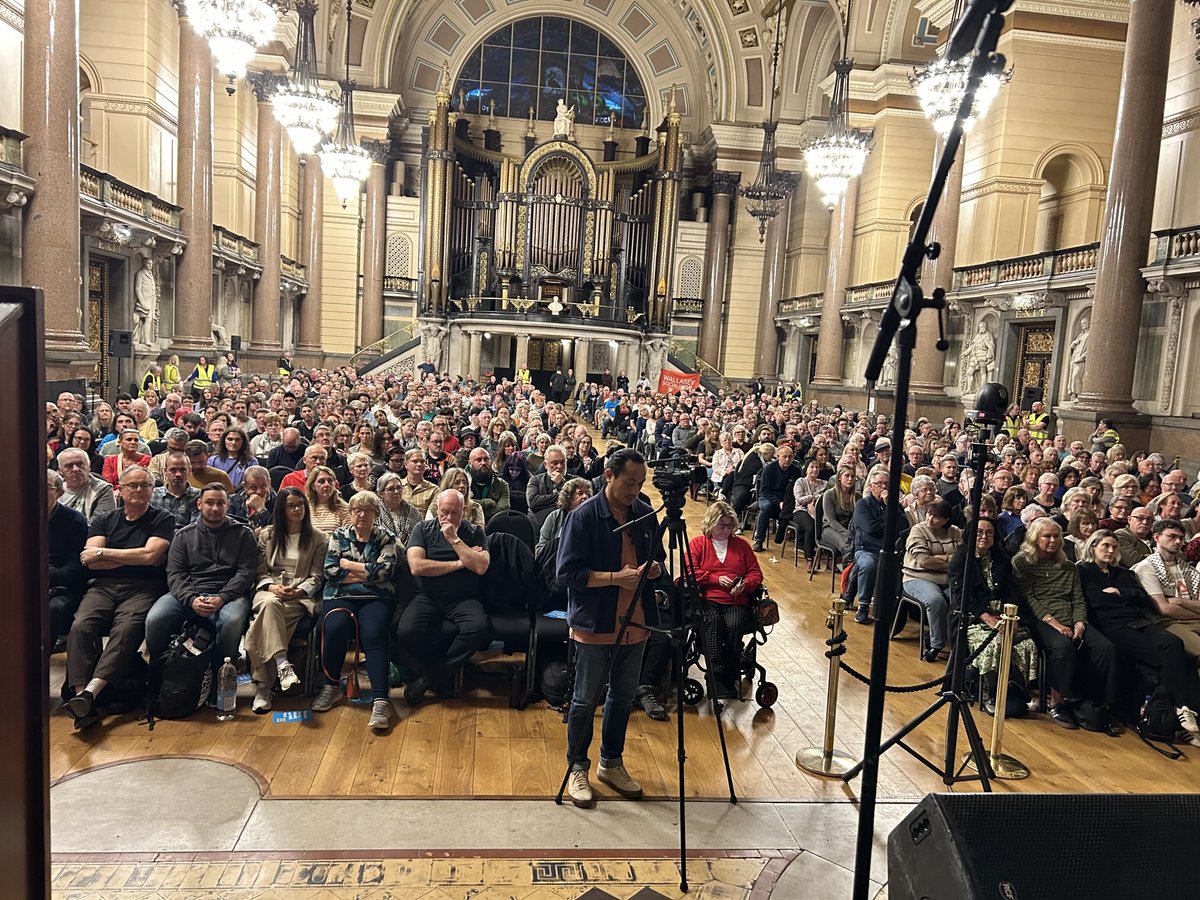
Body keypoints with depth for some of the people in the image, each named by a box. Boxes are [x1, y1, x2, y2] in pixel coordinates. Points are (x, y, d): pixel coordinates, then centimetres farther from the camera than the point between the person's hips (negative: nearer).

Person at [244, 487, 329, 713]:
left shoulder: (317, 538, 11)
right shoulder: (267, 535, 17)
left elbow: (317, 576, 5)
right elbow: (260, 572, 12)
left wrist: (299, 590, -14)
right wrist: (271, 586, -10)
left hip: (301, 595, -2)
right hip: (270, 590, 2)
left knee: (268, 618, -33)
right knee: (269, 604, -37)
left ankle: (263, 686, -33)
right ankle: (282, 665, -49)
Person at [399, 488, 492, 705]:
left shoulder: (475, 532, 8)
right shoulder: (423, 529, 8)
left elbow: (481, 567, -8)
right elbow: (416, 566, -8)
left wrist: (454, 539, -10)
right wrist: (459, 564, -5)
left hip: (463, 598, 0)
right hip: (428, 597, 0)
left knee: (478, 628, -32)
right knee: (407, 631, -30)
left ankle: (429, 675, -12)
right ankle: (443, 675, -4)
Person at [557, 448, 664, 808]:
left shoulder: (646, 514, 3)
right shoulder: (583, 516, -13)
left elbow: (657, 558, 16)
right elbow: (567, 572, -15)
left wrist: (654, 568, -7)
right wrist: (615, 577, -23)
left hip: (635, 623, 6)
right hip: (594, 623, -5)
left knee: (623, 696, 17)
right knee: (585, 700, 8)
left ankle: (612, 763, 35)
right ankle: (577, 769, 26)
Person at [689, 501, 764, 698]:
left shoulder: (741, 545, 21)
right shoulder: (697, 543, 15)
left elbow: (756, 573, 17)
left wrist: (745, 584, -4)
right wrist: (716, 579, -7)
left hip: (737, 601, 1)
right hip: (707, 600, -1)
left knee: (734, 625, -32)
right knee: (712, 623, -34)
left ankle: (731, 679, -27)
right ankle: (717, 681, -42)